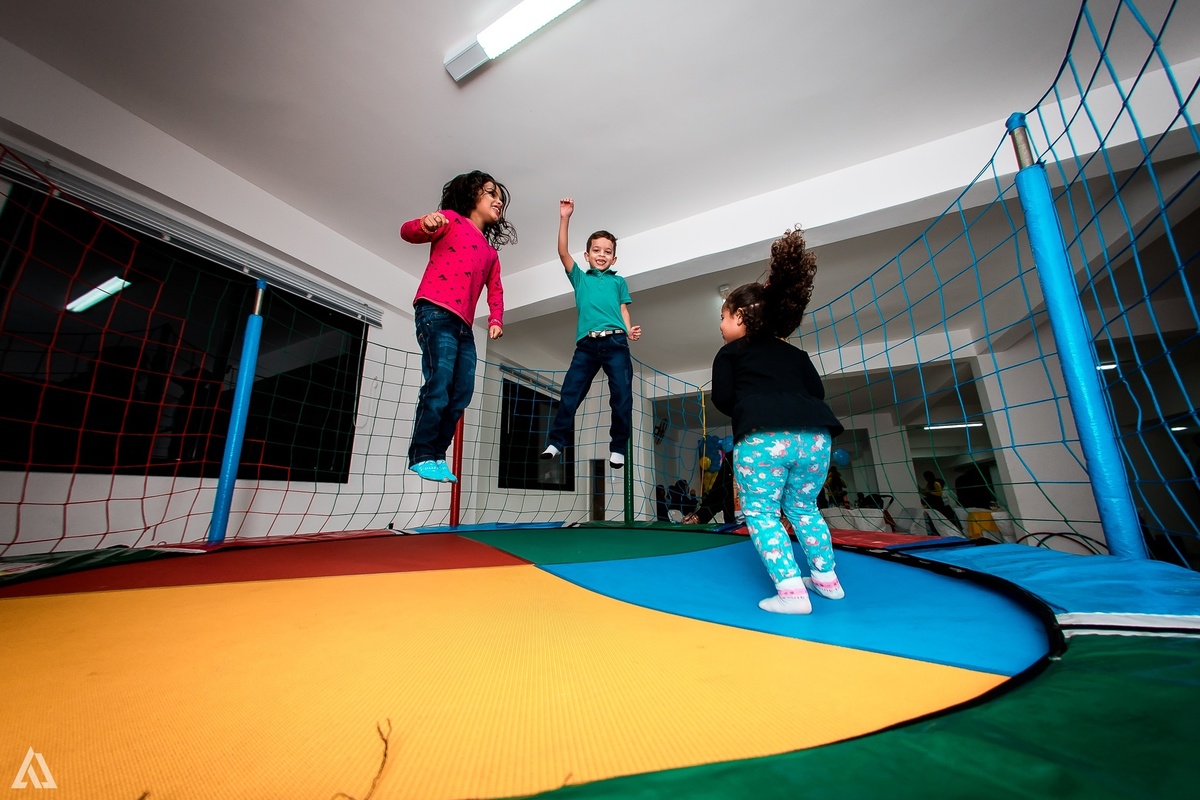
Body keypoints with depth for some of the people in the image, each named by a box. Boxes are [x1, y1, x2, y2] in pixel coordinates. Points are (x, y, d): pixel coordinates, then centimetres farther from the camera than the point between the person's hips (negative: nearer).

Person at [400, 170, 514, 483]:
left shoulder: (490, 251, 27)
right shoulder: (451, 219, 10)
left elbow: (495, 289, 19)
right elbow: (407, 231, -3)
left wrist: (495, 319, 1)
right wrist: (425, 225, -27)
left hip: (463, 326, 7)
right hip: (435, 313, -7)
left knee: (461, 393, 1)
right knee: (439, 384, -17)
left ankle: (437, 455, 10)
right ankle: (422, 456, -5)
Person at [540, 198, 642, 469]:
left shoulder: (618, 281, 21)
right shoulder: (580, 278, 21)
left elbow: (623, 309, 11)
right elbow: (563, 252, 10)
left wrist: (629, 330, -9)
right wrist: (564, 218, 2)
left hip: (615, 343, 0)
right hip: (586, 345, 1)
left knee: (622, 397, -5)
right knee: (569, 394, -2)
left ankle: (618, 448, 5)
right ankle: (556, 442, 6)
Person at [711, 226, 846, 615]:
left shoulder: (729, 353, 14)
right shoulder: (794, 353, 27)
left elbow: (723, 400, 6)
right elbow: (817, 392, 18)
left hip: (762, 436, -5)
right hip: (815, 434, 6)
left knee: (760, 512, 8)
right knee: (803, 507, 25)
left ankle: (791, 591, 0)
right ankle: (827, 579, 31)